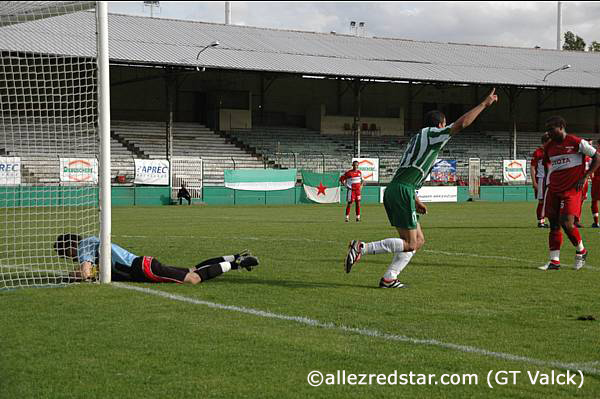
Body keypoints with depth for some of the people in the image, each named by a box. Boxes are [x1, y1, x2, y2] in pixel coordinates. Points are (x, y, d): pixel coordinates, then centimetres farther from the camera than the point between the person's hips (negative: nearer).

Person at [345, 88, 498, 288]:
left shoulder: (417, 138, 28)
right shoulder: (432, 134, 1)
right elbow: (461, 123, -10)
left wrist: (416, 201, 29)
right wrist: (484, 104, -3)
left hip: (392, 190, 10)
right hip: (402, 192, -10)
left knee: (419, 240, 13)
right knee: (409, 244, -8)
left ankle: (389, 278, 8)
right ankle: (362, 247, -15)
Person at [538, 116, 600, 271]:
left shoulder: (577, 142, -6)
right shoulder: (549, 146, 11)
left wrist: (584, 177, -7)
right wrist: (545, 187, 16)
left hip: (572, 189, -6)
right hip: (554, 189, 6)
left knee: (567, 223, -17)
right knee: (554, 225, 3)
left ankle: (581, 251, 7)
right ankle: (554, 261, 6)